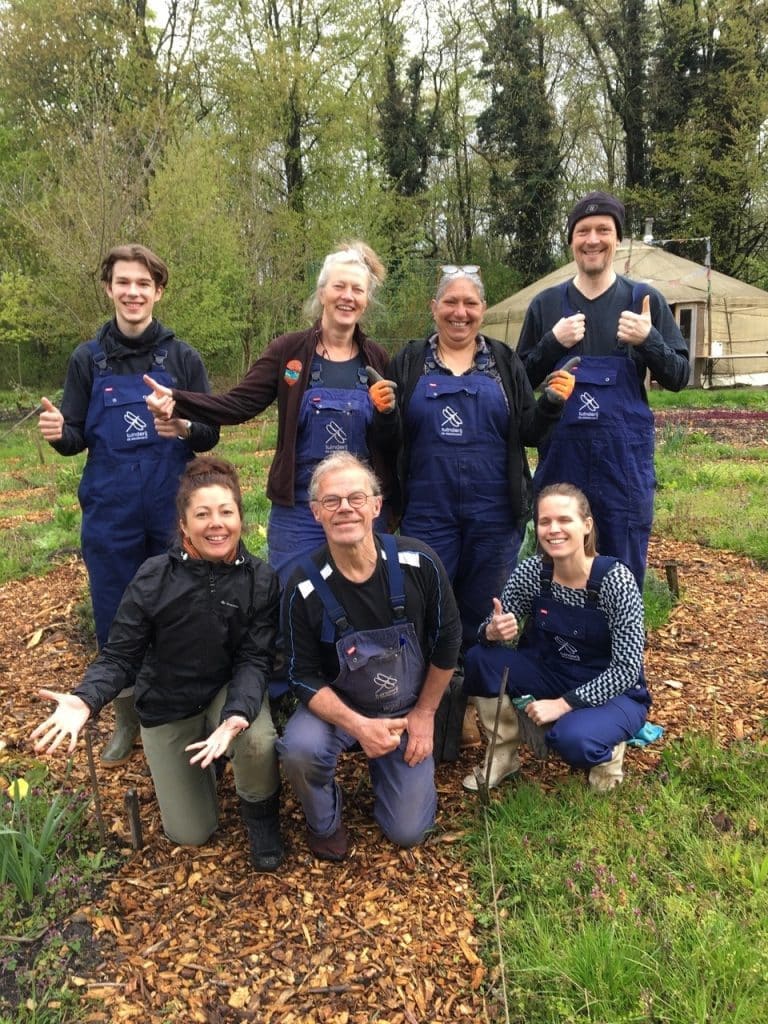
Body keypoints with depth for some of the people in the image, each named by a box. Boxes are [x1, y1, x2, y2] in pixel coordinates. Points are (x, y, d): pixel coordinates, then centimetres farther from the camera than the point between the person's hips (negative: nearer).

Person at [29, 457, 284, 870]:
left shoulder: (261, 580, -18)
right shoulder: (154, 578, -21)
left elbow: (255, 660, -20)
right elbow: (119, 655, -16)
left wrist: (236, 717, -40)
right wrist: (85, 700, -37)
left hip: (231, 689, 0)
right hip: (167, 705, 0)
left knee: (258, 742, -36)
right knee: (191, 835, 5)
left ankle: (260, 810, 0)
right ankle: (187, 756, 36)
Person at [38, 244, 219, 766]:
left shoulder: (184, 357, 0)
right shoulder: (88, 359, 4)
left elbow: (212, 435, -2)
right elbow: (77, 439, 5)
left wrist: (185, 427, -23)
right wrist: (59, 433, -18)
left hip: (173, 512, -1)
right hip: (110, 515, 1)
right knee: (115, 622, 11)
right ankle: (126, 719, 31)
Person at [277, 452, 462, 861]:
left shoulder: (418, 563, -20)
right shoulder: (305, 589, -21)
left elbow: (447, 640, -6)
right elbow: (305, 677, -13)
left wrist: (424, 713, -2)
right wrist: (358, 726, -26)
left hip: (408, 710, 1)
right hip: (336, 706, -1)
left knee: (407, 832, -1)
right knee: (298, 749, -33)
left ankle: (386, 767, 32)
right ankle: (324, 821, 3)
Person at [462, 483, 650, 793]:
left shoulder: (616, 579, -23)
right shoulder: (531, 572, -12)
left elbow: (627, 669, -21)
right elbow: (494, 629, -4)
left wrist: (563, 704, -26)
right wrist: (493, 632, -29)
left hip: (614, 693, -4)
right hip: (552, 677, 4)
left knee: (571, 739, -35)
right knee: (480, 658, -20)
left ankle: (604, 749, 2)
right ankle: (503, 752, 2)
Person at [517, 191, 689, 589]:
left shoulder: (645, 300, 4)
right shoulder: (546, 304, 6)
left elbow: (678, 377, 3)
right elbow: (521, 382, 6)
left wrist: (649, 340, -15)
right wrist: (553, 344, -11)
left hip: (625, 457, -1)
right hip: (562, 455, 1)